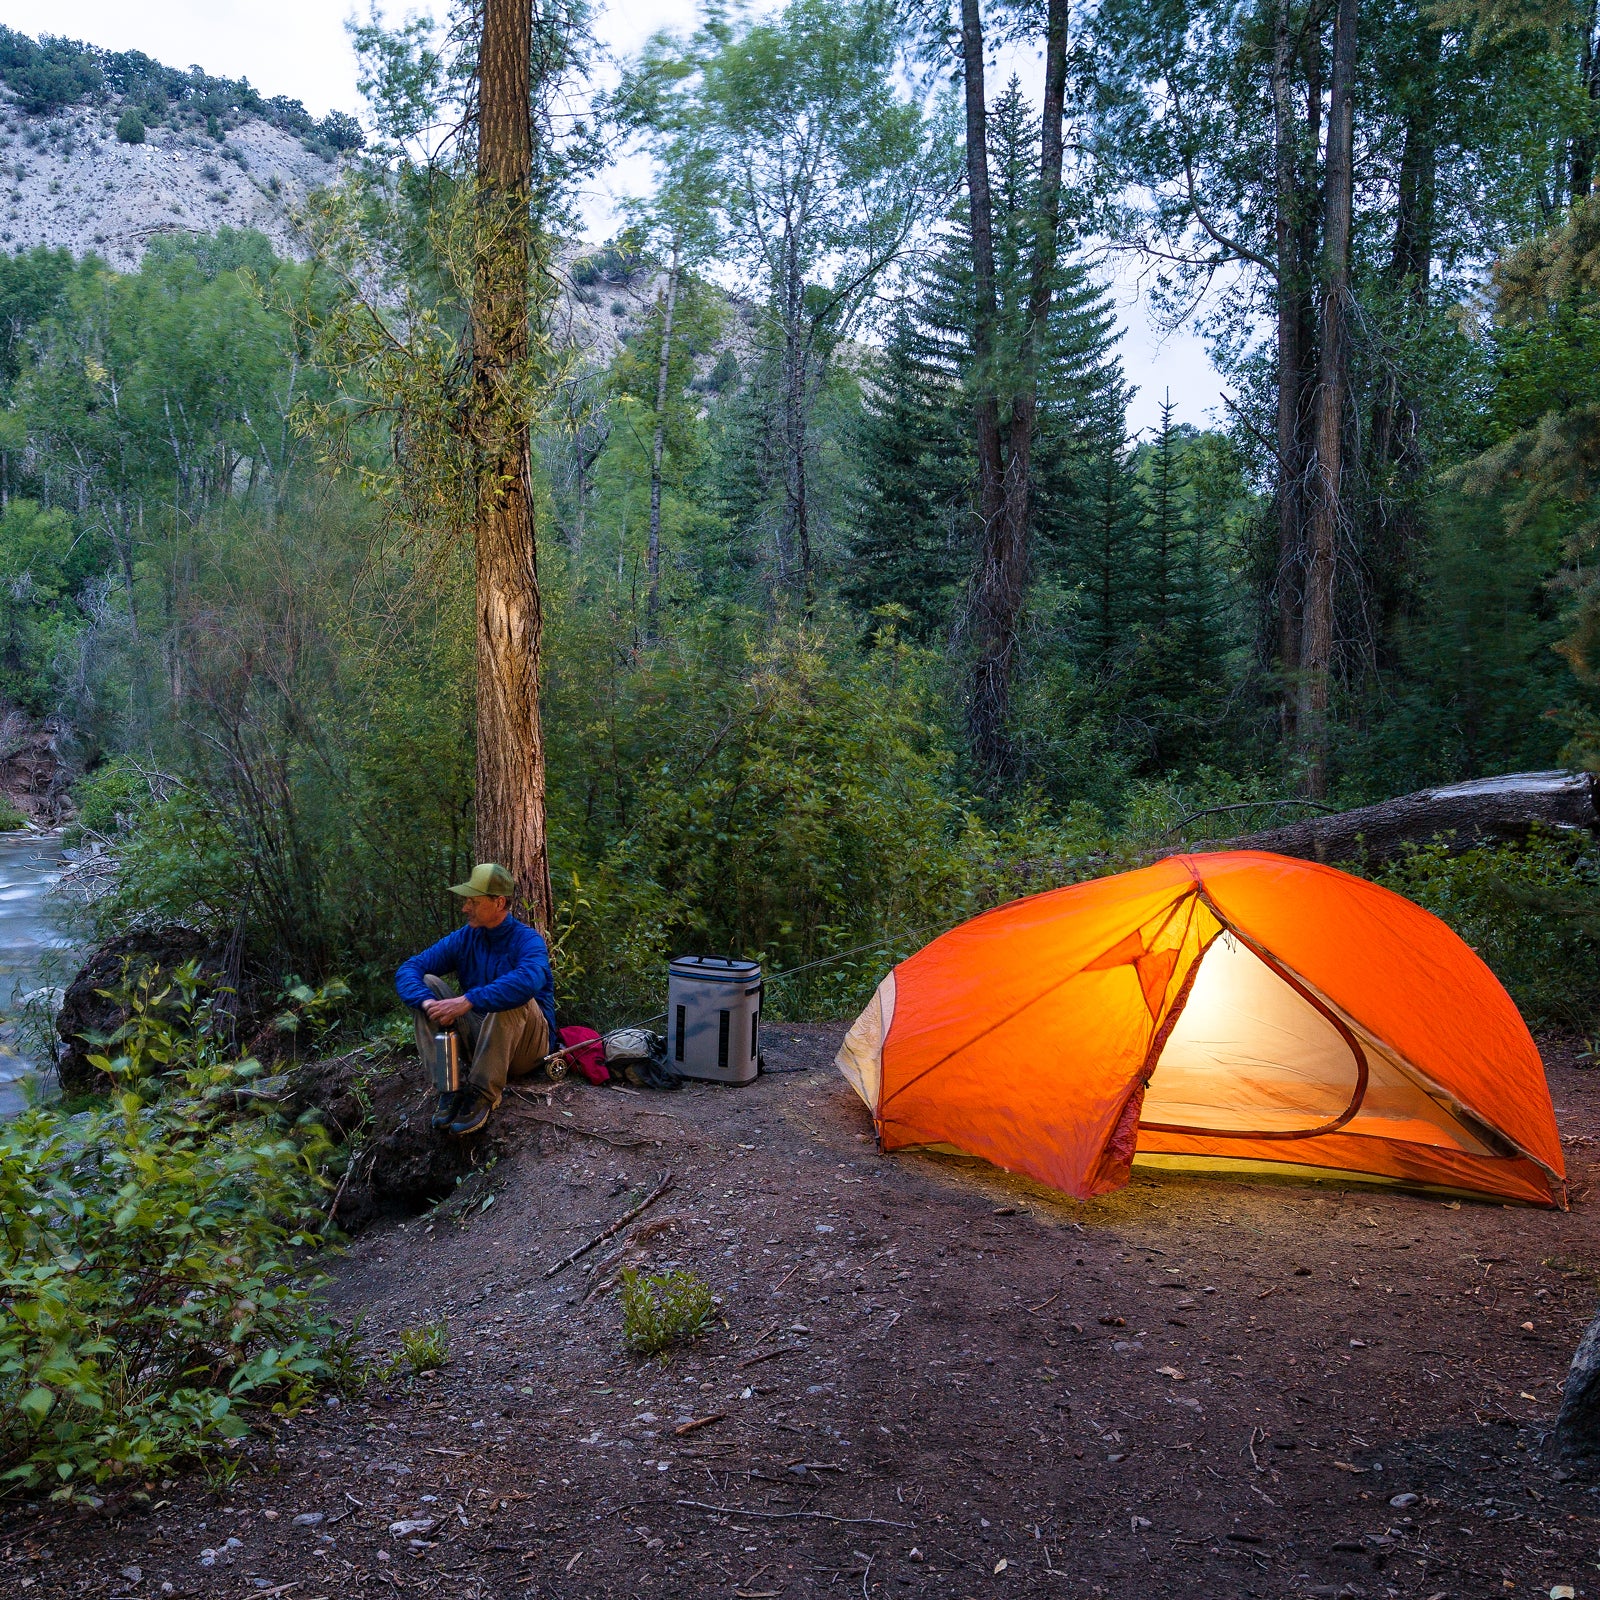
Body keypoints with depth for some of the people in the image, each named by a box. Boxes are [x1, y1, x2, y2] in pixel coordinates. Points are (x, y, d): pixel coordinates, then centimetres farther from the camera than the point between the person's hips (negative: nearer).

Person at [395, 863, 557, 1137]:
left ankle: (484, 1094, -28)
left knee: (512, 996, -34)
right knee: (427, 984, -9)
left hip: (525, 1046, -5)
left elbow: (528, 980, -38)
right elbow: (408, 970, -8)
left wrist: (467, 1001, -42)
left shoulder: (527, 940, -14)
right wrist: (427, 1002, -30)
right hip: (480, 1039, 5)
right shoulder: (463, 939, 2)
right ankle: (449, 1086, -19)